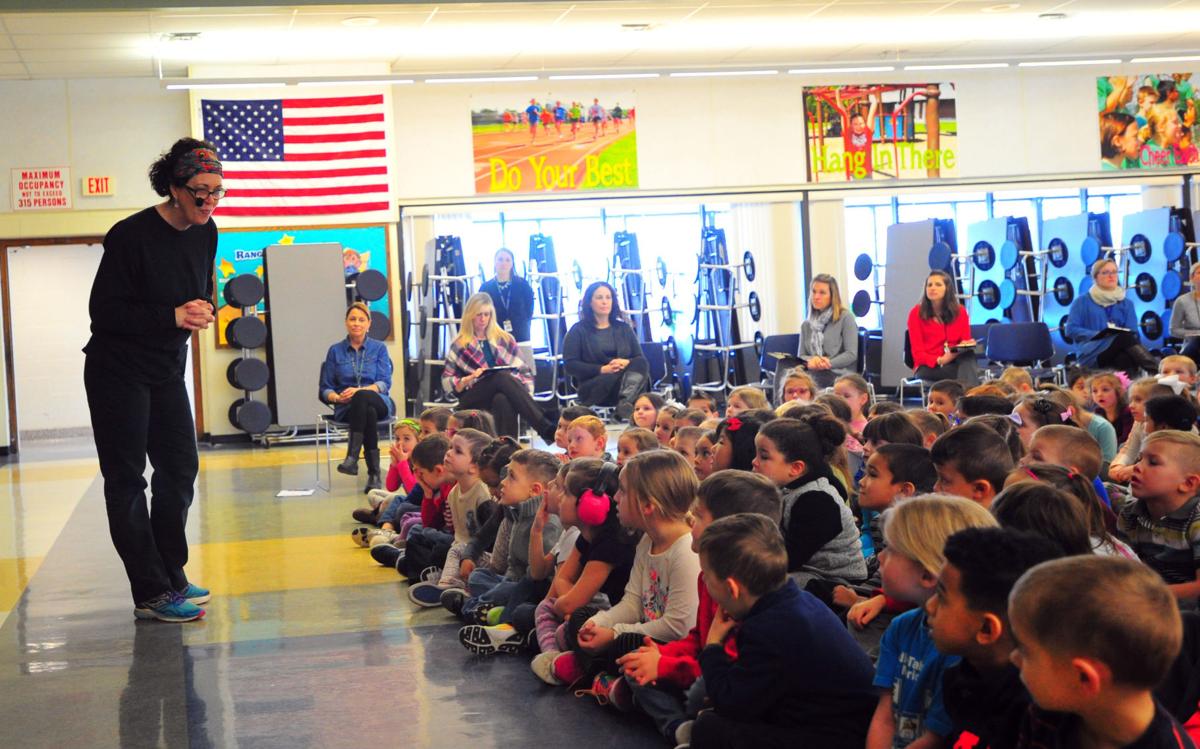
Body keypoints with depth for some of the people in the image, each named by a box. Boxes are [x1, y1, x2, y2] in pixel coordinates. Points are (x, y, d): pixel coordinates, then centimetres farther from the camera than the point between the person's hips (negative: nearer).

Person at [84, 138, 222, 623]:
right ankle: (151, 594, 0)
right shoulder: (132, 236, -21)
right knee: (126, 481, -3)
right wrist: (172, 316, -27)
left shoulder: (205, 233, 0)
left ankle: (171, 577, 22)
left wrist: (202, 310, -8)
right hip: (118, 372, -7)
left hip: (167, 369, 8)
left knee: (180, 470, 10)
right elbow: (104, 311, -19)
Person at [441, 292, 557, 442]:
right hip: (472, 399, -2)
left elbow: (524, 370, 15)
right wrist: (469, 379, -11)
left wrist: (523, 391, -5)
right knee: (502, 376, -33)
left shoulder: (505, 339, 20)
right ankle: (546, 429, -46)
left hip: (503, 394, 2)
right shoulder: (459, 345, 13)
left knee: (502, 400, -37)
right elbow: (447, 383, 7)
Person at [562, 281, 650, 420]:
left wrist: (626, 363, -13)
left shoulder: (624, 328, 22)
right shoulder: (578, 331, 10)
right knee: (618, 377, -37)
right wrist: (602, 369, -15)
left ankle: (626, 404, -55)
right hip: (592, 387, -3)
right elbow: (570, 365, -2)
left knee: (640, 367, -33)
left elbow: (641, 360, 12)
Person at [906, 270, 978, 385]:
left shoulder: (960, 311, 10)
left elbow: (966, 342, 7)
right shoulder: (916, 313, 0)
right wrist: (940, 360, -23)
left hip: (955, 362, 3)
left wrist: (965, 347, -19)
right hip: (928, 368, -3)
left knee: (968, 355, -35)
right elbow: (918, 353, -5)